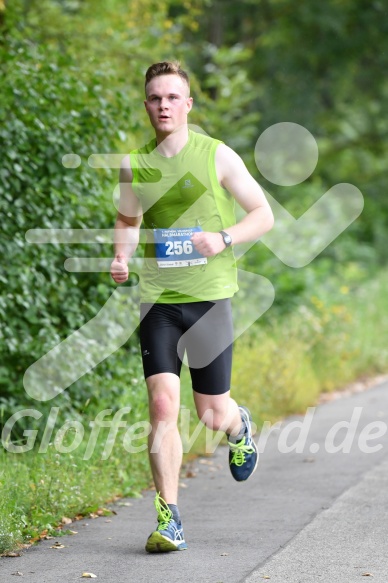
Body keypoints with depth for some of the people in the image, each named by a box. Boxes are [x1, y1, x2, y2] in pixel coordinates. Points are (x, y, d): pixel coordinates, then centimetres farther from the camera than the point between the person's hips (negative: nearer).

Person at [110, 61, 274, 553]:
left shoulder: (217, 156, -3)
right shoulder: (134, 166, 5)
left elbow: (264, 215, 2)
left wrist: (224, 239, -16)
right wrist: (121, 257, 3)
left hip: (209, 297, -1)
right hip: (157, 301, 2)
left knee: (212, 416, 4)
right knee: (162, 406, -12)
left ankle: (239, 426, 43)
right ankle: (168, 520, -6)